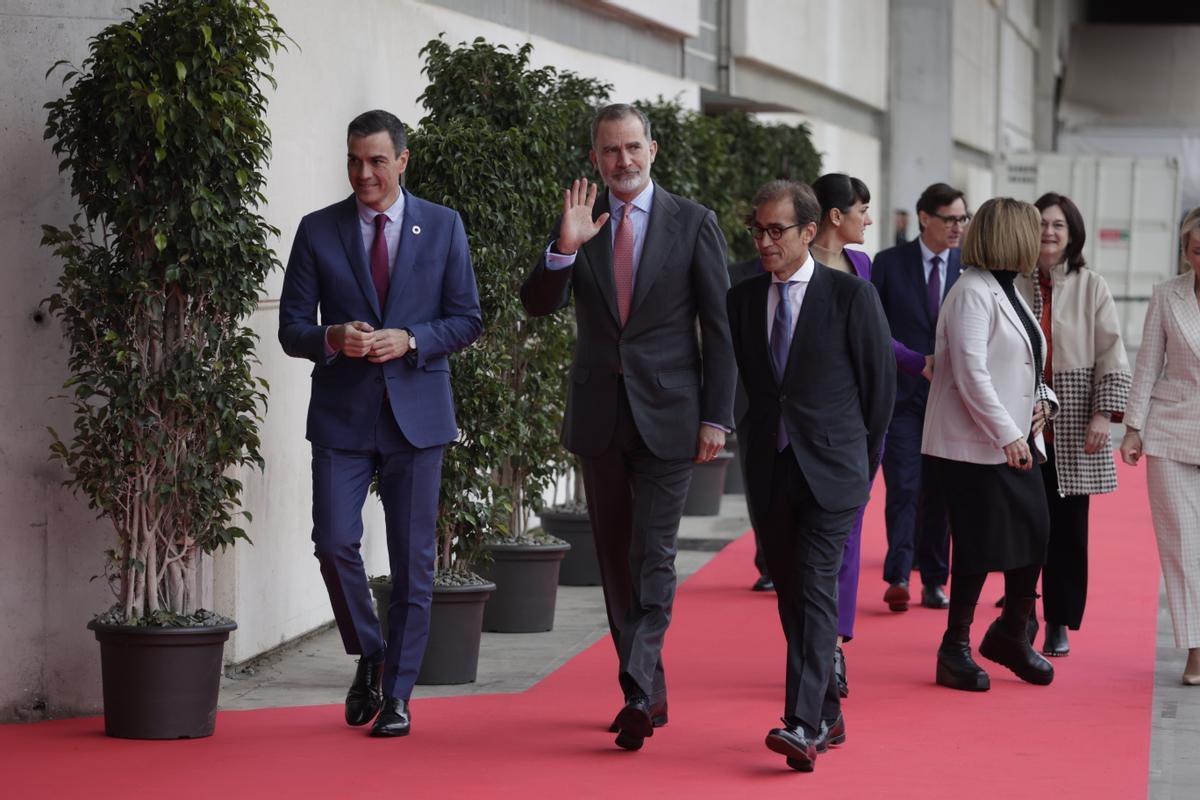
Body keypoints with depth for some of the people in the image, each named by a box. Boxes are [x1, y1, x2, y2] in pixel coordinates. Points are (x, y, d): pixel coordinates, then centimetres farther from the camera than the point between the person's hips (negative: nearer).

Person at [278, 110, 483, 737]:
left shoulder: (443, 227, 4)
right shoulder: (318, 231, 4)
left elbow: (466, 320, 4)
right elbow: (292, 328, 4)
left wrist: (407, 341, -14)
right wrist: (334, 338, -17)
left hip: (416, 414, 0)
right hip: (342, 415, 0)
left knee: (413, 561, 3)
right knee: (334, 542, -12)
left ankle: (396, 693, 13)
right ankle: (368, 656, 14)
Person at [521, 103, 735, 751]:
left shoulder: (692, 223, -1)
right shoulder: (577, 223, 6)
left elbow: (720, 327, -1)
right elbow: (538, 304, -3)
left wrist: (717, 417, -7)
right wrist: (565, 247, -21)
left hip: (667, 415, -4)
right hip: (599, 416, 4)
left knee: (653, 558, -11)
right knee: (616, 560, 10)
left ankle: (637, 693, -15)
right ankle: (648, 694, 20)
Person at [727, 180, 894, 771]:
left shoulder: (851, 295, -5)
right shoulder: (742, 299, 7)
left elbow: (881, 381, 2)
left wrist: (862, 457, 7)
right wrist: (753, 444, 13)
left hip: (831, 471, -5)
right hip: (768, 471, 5)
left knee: (816, 588, -15)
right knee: (790, 594, 9)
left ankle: (803, 724, -21)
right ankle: (827, 714, 21)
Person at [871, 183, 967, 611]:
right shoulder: (889, 263, 0)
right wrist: (917, 362, -8)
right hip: (902, 393, -2)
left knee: (940, 491, 6)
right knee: (904, 488, -9)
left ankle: (934, 580, 12)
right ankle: (898, 578, -13)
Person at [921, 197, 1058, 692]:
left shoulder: (1007, 293, 16)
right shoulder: (973, 293, -14)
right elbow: (971, 373, -21)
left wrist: (1042, 399, 4)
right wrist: (1008, 435, -23)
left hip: (1016, 441, 9)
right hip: (976, 446, -9)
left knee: (1035, 535, 7)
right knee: (979, 547, -3)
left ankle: (1010, 636, 25)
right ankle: (956, 649, 9)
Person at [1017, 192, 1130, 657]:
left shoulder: (1091, 288, 2)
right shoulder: (1011, 285, 2)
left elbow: (1111, 356, 0)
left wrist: (1104, 413, -10)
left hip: (1073, 431, 0)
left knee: (1068, 528, 3)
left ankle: (1059, 625, 13)